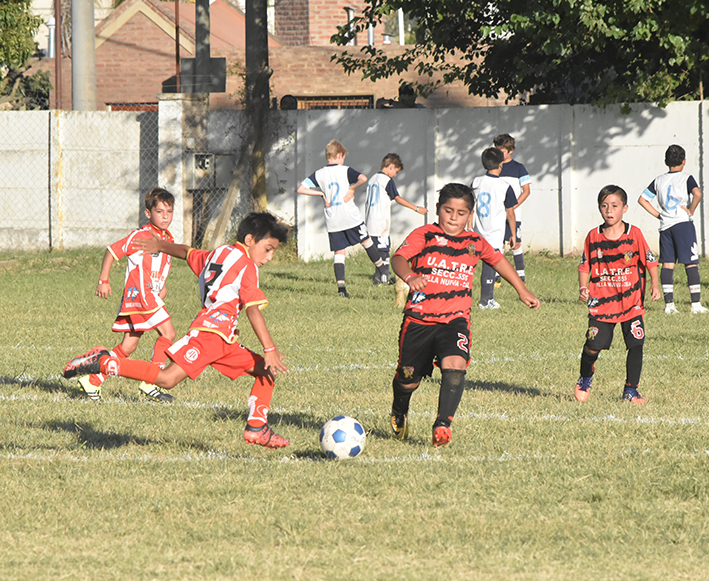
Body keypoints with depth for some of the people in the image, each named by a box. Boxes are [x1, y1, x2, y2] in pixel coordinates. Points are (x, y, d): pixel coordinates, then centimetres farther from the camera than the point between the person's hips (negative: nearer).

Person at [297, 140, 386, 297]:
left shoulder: (319, 174, 4)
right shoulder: (345, 170, -4)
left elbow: (301, 189, 0)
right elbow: (363, 178, -21)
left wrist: (322, 194, 3)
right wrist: (352, 189, -4)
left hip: (332, 221, 2)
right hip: (351, 217, -2)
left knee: (339, 252, 4)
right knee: (367, 241, 18)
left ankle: (341, 285, -8)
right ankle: (381, 268, 29)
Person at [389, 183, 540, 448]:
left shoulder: (475, 242, 9)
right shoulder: (424, 235, -4)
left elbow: (498, 259, 29)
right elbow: (399, 258, -20)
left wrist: (523, 291, 34)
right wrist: (410, 277, -42)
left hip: (455, 319, 2)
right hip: (419, 318, -2)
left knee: (454, 365, -26)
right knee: (408, 380, 7)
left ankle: (443, 423, -23)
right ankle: (399, 413, 40)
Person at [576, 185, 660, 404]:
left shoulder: (634, 234, -2)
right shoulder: (593, 237, 2)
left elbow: (650, 261, 4)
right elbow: (584, 266, 10)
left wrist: (654, 285, -9)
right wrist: (583, 288, -4)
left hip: (631, 302, 0)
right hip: (601, 301, 0)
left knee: (635, 344, -4)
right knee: (594, 344, -8)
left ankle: (631, 389, 11)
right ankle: (585, 378, 22)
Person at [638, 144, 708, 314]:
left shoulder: (659, 181, 11)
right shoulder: (686, 178, -3)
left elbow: (642, 199, 12)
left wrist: (658, 214, 13)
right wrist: (691, 210, -7)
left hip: (665, 225, 4)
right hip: (683, 223, -4)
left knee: (667, 264, 4)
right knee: (691, 264, -3)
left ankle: (669, 304, -1)